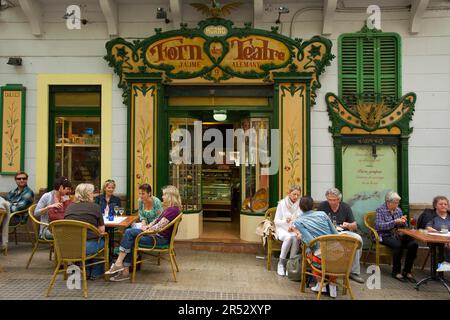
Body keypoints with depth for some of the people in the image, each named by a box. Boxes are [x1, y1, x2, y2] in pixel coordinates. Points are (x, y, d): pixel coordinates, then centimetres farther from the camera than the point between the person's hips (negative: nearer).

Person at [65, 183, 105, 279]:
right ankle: (94, 273, 32)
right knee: (103, 241, 24)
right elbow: (102, 230, 0)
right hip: (88, 247, -5)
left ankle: (87, 272, 34)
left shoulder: (69, 207, 11)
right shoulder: (95, 206, -1)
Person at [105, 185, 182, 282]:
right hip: (157, 235, 10)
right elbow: (157, 220, 21)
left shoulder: (173, 210, -17)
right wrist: (147, 226, 4)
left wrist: (147, 229, -6)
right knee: (130, 241, -7)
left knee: (129, 233, -16)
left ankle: (118, 263, -11)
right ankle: (125, 271, -8)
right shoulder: (169, 208, 17)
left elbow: (160, 226, -20)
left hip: (161, 238, -10)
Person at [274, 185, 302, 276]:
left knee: (295, 238, -33)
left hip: (296, 229, 1)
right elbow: (276, 220, -1)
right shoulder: (282, 203, -1)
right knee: (289, 237, -34)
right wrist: (285, 221, -20)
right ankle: (281, 263, -19)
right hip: (283, 228, -1)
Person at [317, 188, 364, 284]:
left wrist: (348, 225, -12)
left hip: (343, 232, 3)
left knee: (358, 239, -26)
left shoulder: (345, 207, 11)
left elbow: (355, 226, 11)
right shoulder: (322, 206, 4)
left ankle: (354, 271, -14)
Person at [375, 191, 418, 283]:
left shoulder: (398, 210, 15)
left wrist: (403, 222, -3)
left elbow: (403, 226, 20)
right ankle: (396, 272, -17)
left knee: (413, 244, -23)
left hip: (398, 235, 6)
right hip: (385, 236, -5)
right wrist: (395, 222, -21)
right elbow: (379, 226, -15)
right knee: (398, 245, -35)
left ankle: (407, 271, -11)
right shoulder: (380, 210, -2)